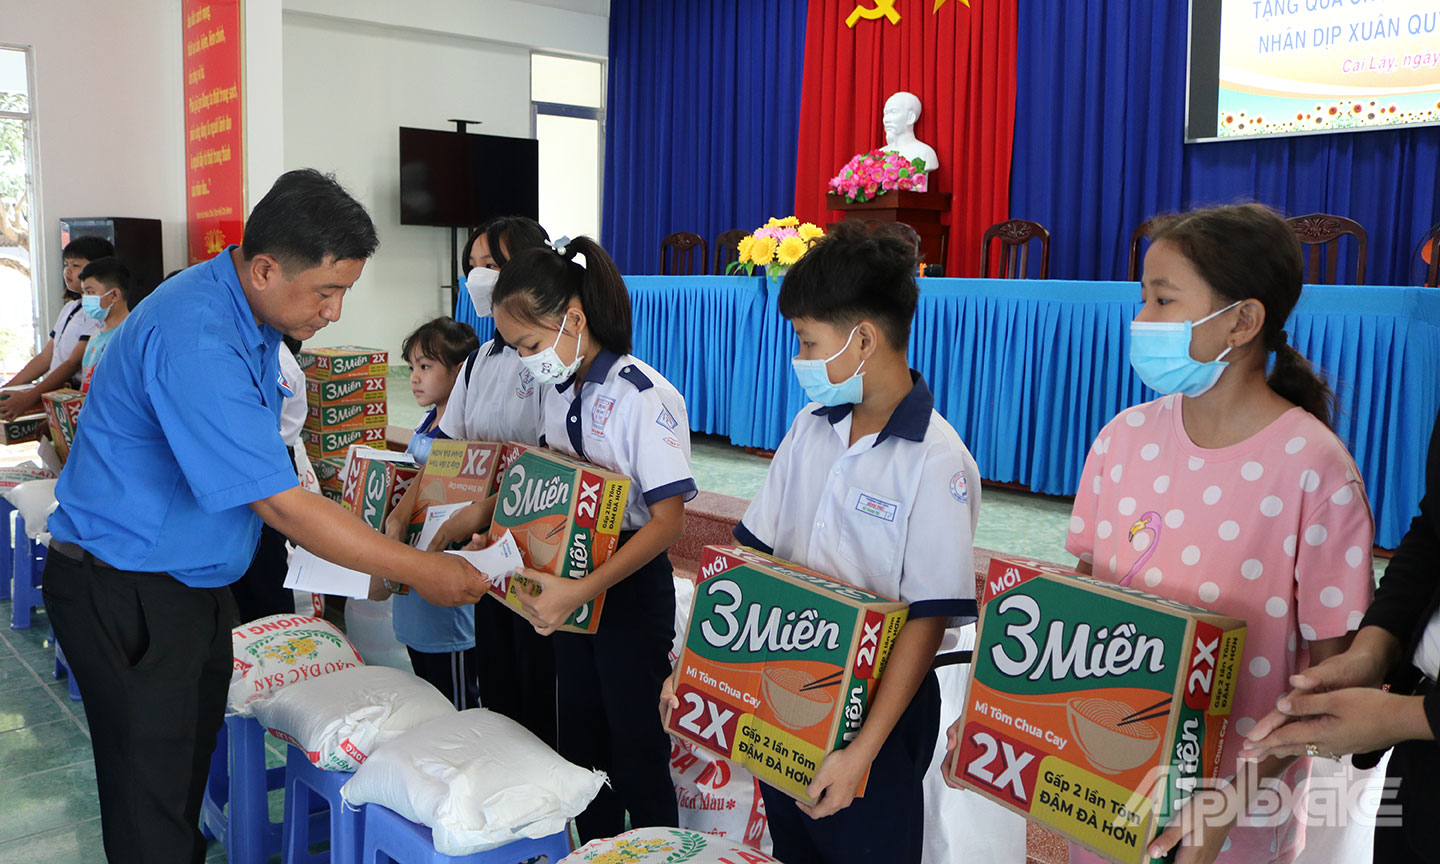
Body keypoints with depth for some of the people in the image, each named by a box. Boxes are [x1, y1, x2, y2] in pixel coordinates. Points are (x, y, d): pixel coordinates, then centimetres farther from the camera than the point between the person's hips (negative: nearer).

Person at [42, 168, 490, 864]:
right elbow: (280, 504, -29)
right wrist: (420, 571, -23)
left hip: (193, 582, 9)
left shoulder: (250, 312, 2)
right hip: (125, 594, -9)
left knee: (190, 776, 19)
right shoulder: (196, 341, -29)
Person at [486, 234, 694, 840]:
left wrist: (581, 591, -29)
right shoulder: (558, 392, 4)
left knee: (637, 749, 6)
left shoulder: (645, 398, -21)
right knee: (579, 741, 19)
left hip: (631, 587, -8)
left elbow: (667, 520, -23)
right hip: (571, 583, 8)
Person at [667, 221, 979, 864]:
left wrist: (862, 750, -23)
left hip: (873, 708, -6)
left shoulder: (937, 461, -19)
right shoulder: (811, 427, 1)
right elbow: (751, 551, 5)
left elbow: (929, 618, -21)